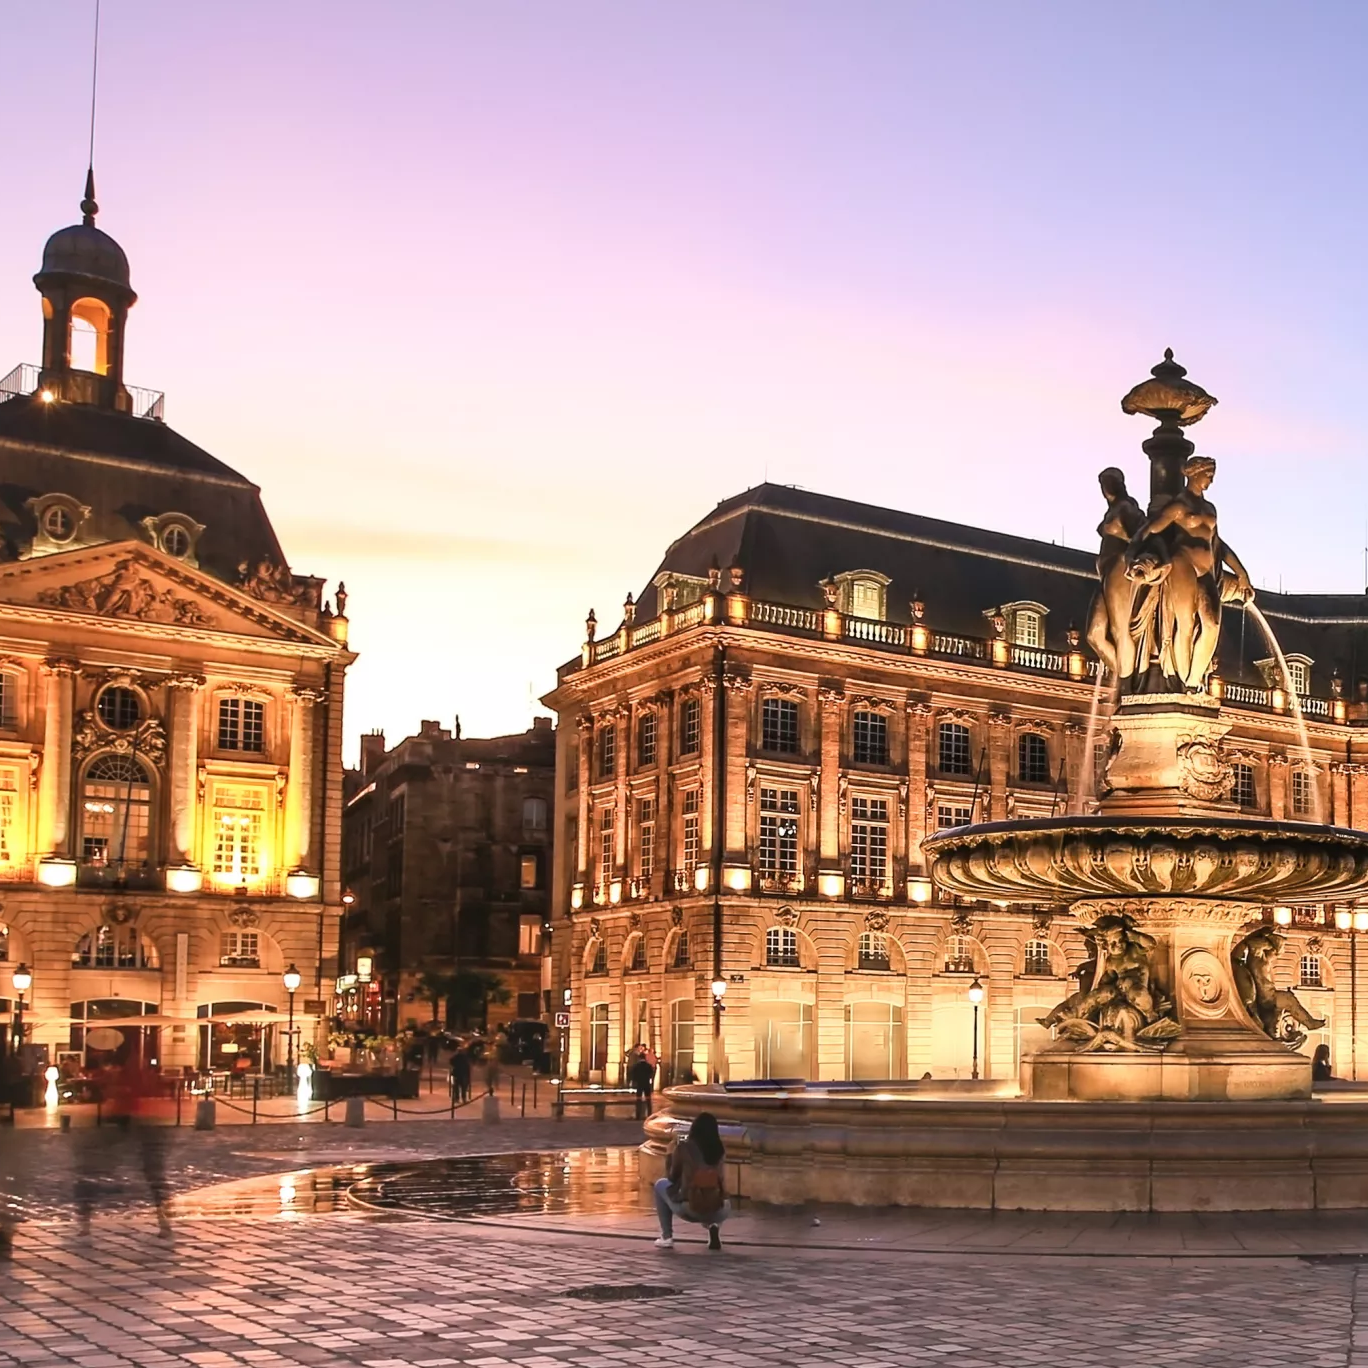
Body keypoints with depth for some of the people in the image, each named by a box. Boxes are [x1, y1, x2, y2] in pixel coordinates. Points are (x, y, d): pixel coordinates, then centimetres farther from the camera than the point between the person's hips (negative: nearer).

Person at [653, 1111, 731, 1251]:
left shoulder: (683, 1148, -3)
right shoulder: (718, 1149, 8)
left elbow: (672, 1178, 9)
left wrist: (671, 1154, 24)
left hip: (689, 1210, -3)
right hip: (717, 1212, 3)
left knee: (661, 1184, 24)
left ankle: (667, 1237, 18)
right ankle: (712, 1226, 9)